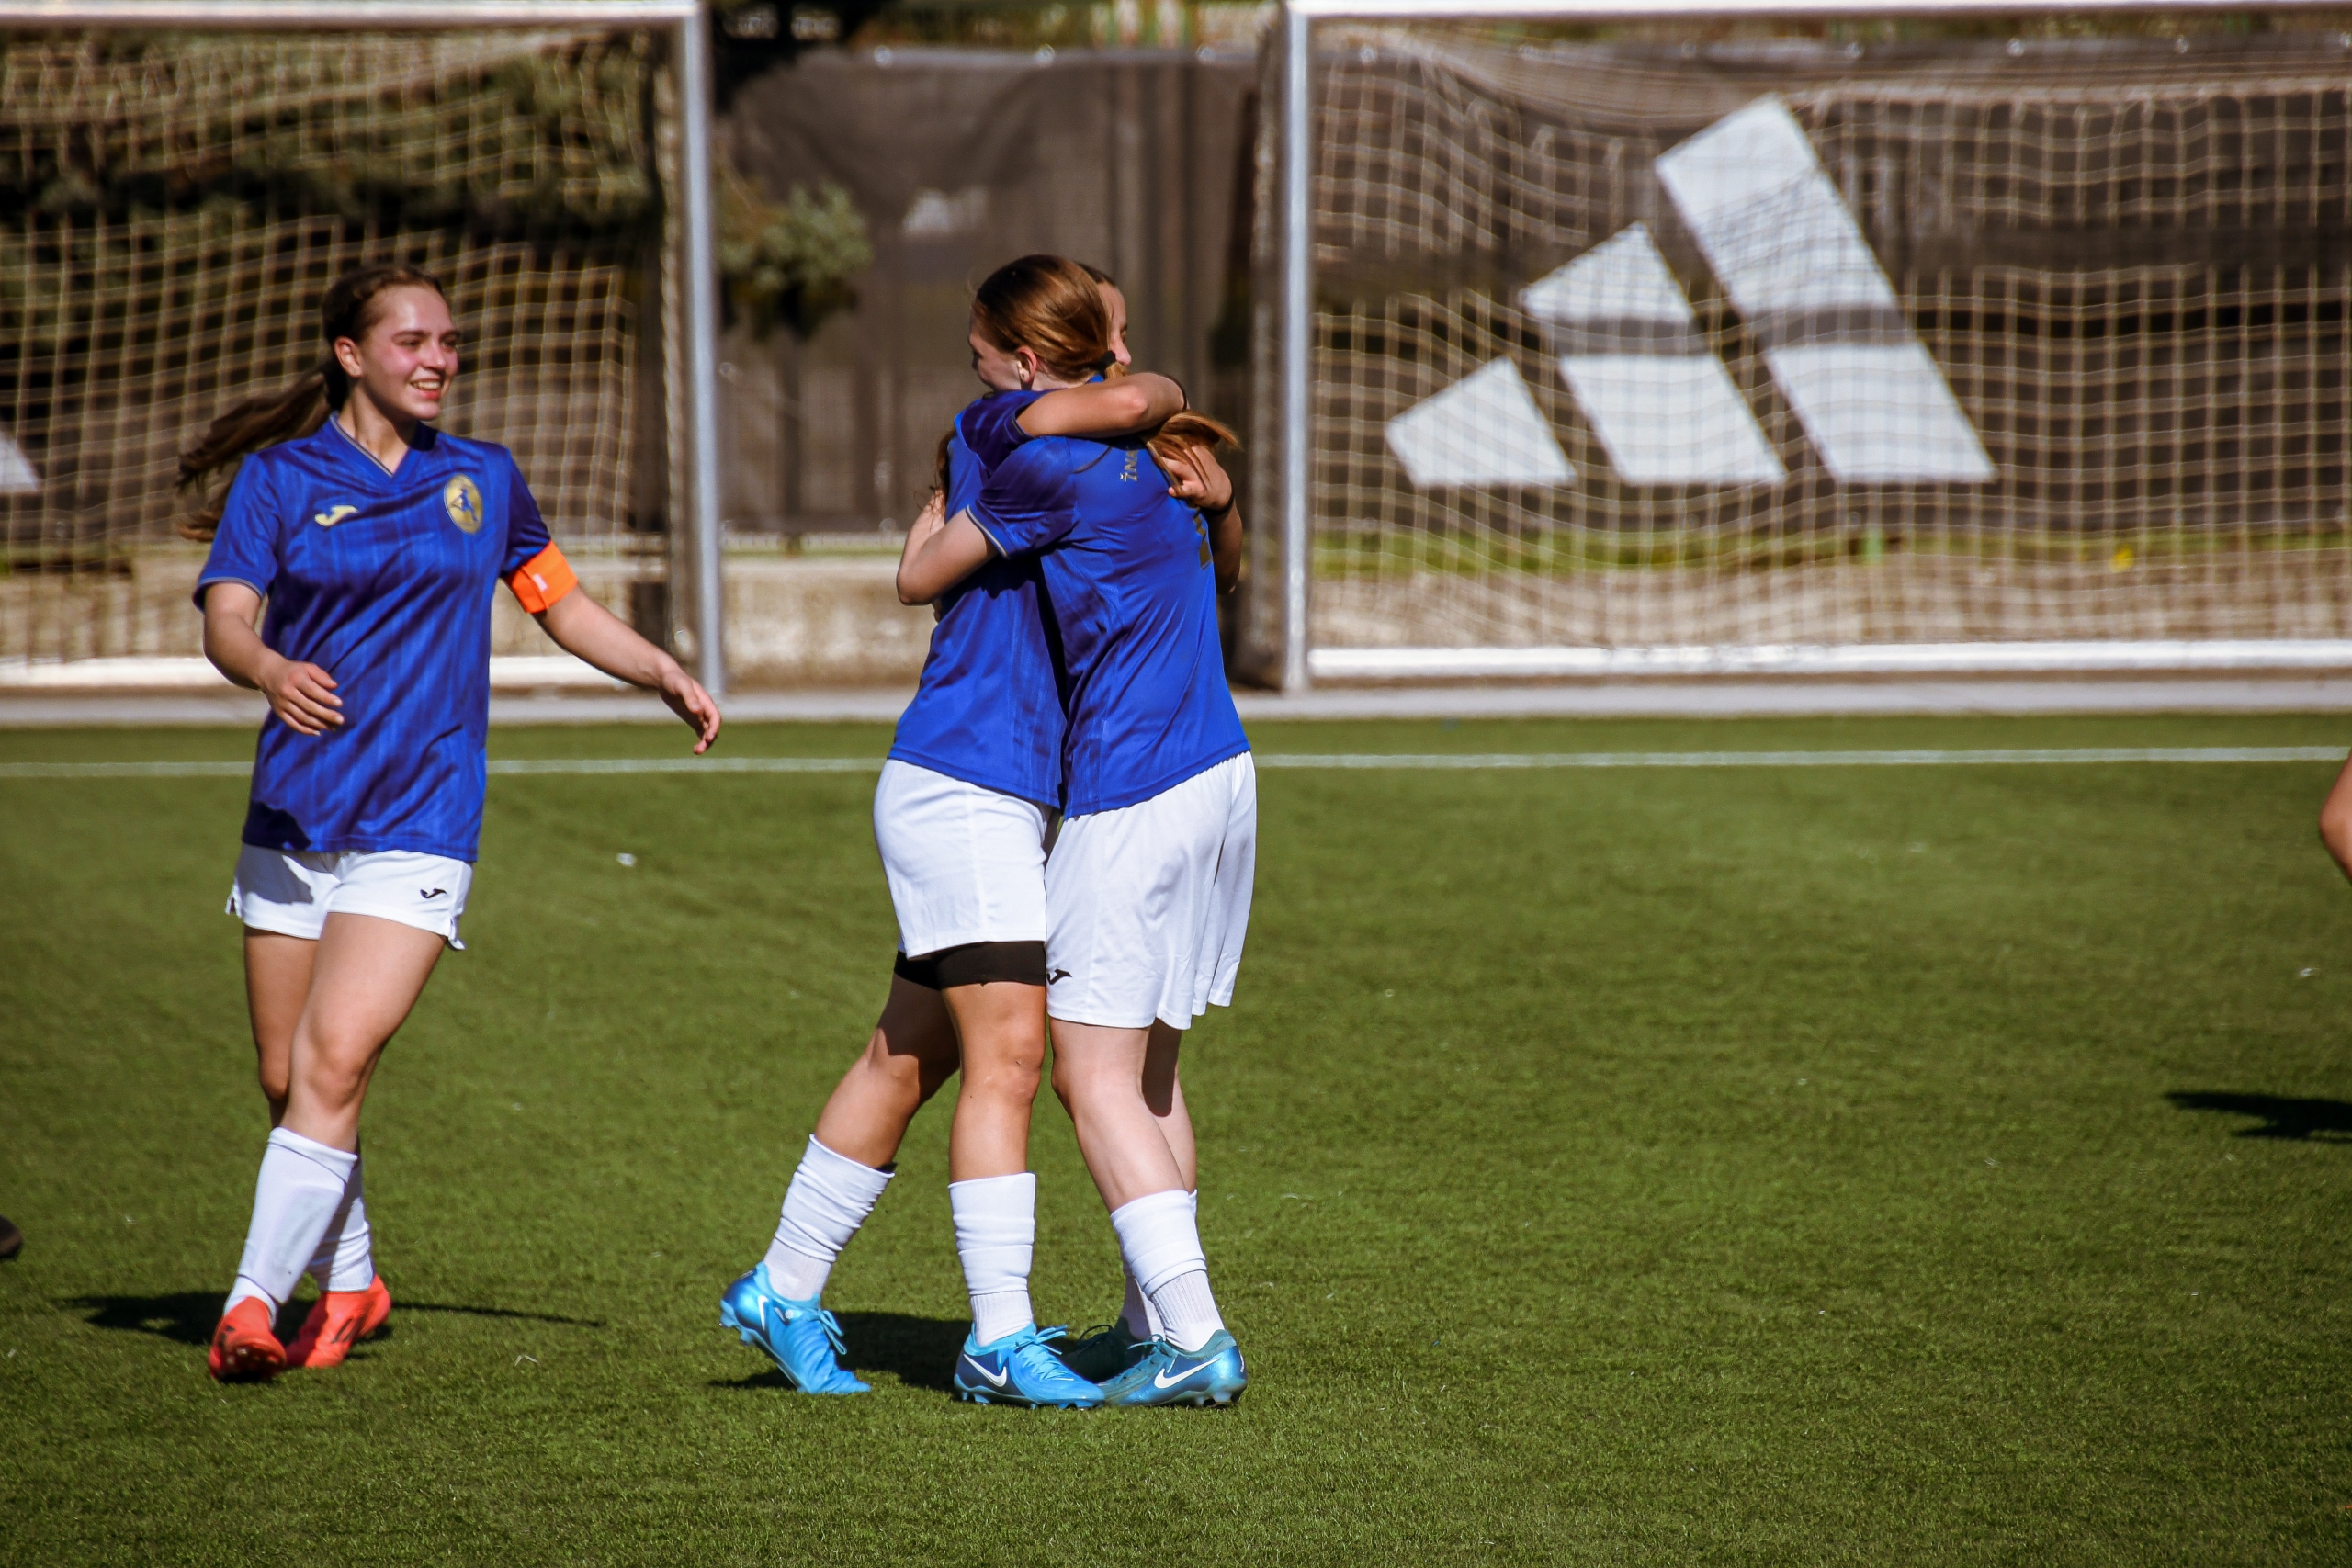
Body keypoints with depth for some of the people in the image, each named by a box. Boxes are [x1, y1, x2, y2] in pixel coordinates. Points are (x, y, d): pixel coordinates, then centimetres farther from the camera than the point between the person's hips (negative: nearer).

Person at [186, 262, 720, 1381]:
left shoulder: (482, 480, 10)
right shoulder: (278, 478, 2)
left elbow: (563, 606, 22)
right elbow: (225, 621, -10)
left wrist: (664, 675, 7)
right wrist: (273, 671, -32)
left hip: (419, 825, -1)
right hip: (293, 819, 1)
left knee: (335, 1060, -17)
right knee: (286, 1078, 7)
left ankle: (253, 1304, -16)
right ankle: (348, 1281, 29)